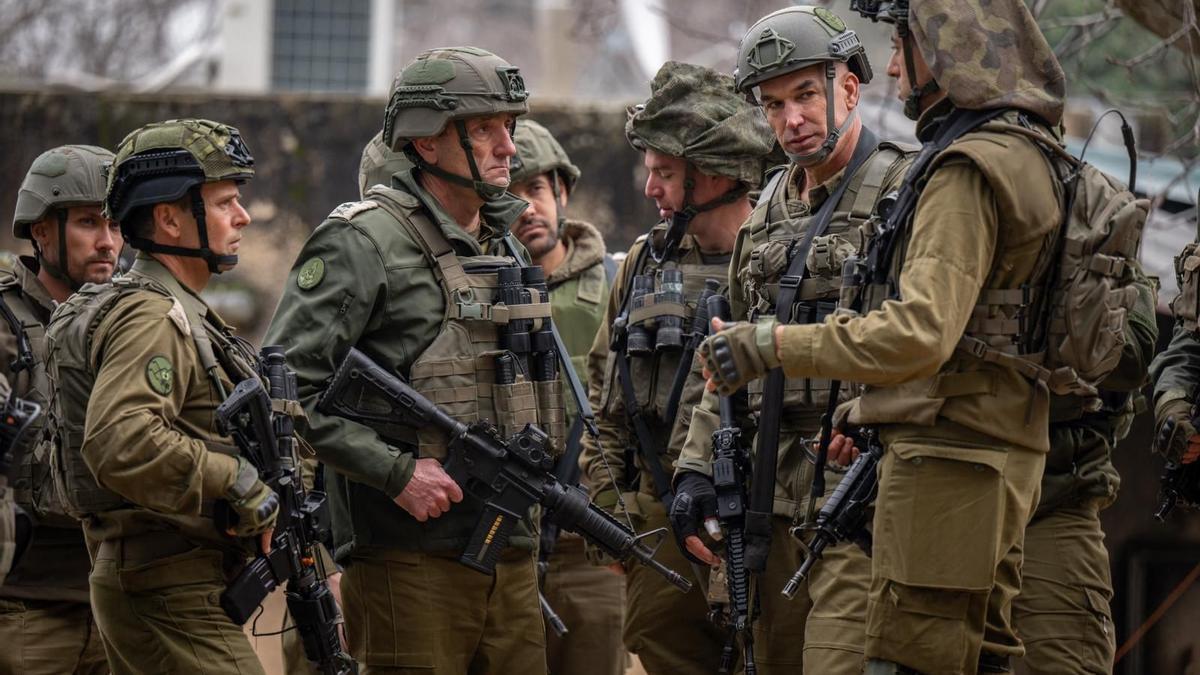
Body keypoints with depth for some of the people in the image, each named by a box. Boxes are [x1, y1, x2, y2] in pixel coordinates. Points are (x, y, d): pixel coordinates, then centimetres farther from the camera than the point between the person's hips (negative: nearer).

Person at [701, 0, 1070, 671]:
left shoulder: (967, 169, -16)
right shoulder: (1026, 152, 17)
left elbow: (920, 335, -26)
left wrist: (774, 345, -22)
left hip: (949, 455, -10)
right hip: (1001, 455, 10)